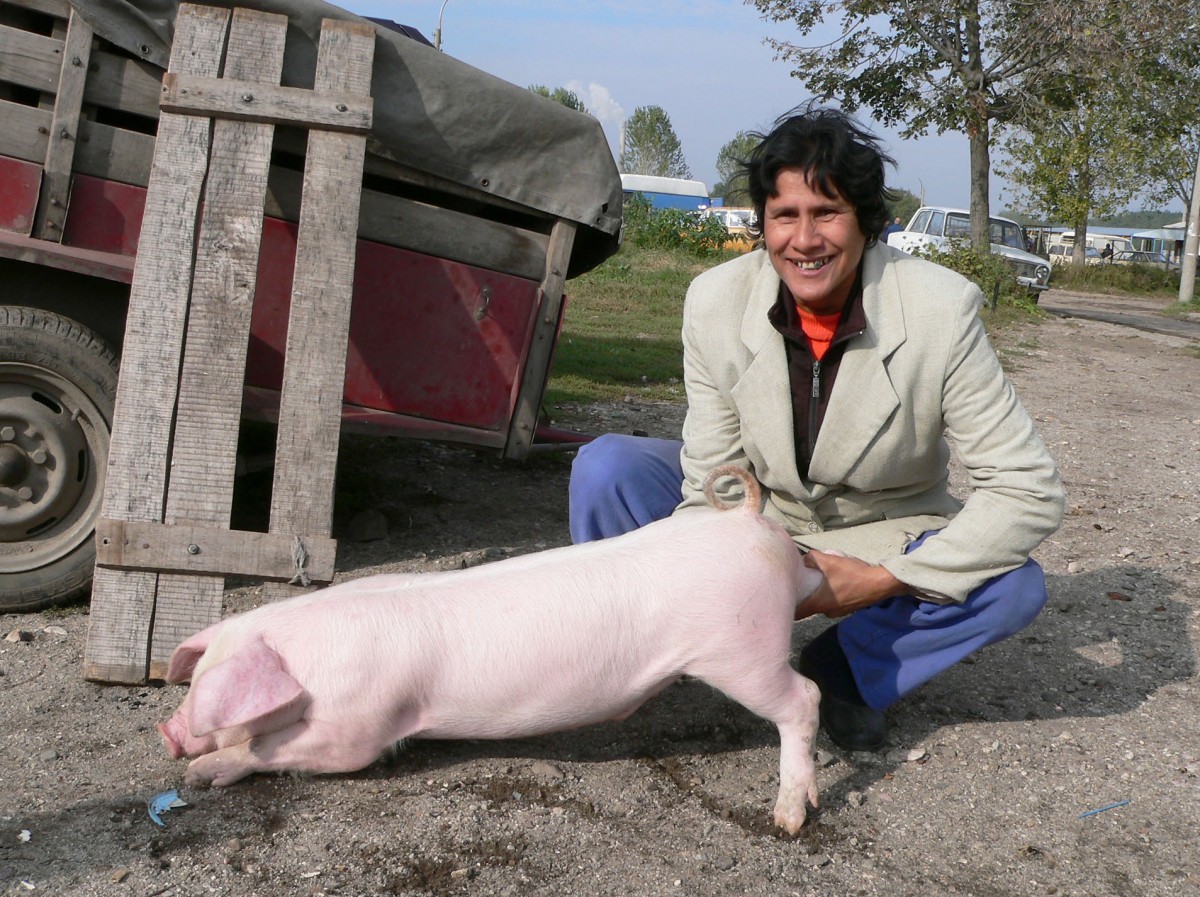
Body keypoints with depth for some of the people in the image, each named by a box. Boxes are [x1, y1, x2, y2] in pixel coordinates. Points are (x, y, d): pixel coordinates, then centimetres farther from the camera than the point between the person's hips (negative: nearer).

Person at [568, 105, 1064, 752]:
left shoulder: (942, 310, -25)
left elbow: (1030, 490, -24)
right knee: (605, 467, -22)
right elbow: (712, 481, -15)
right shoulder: (715, 301, -19)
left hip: (883, 539, 0)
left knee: (1015, 587, -28)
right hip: (755, 521, 1)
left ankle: (844, 669, -4)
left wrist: (885, 580, -29)